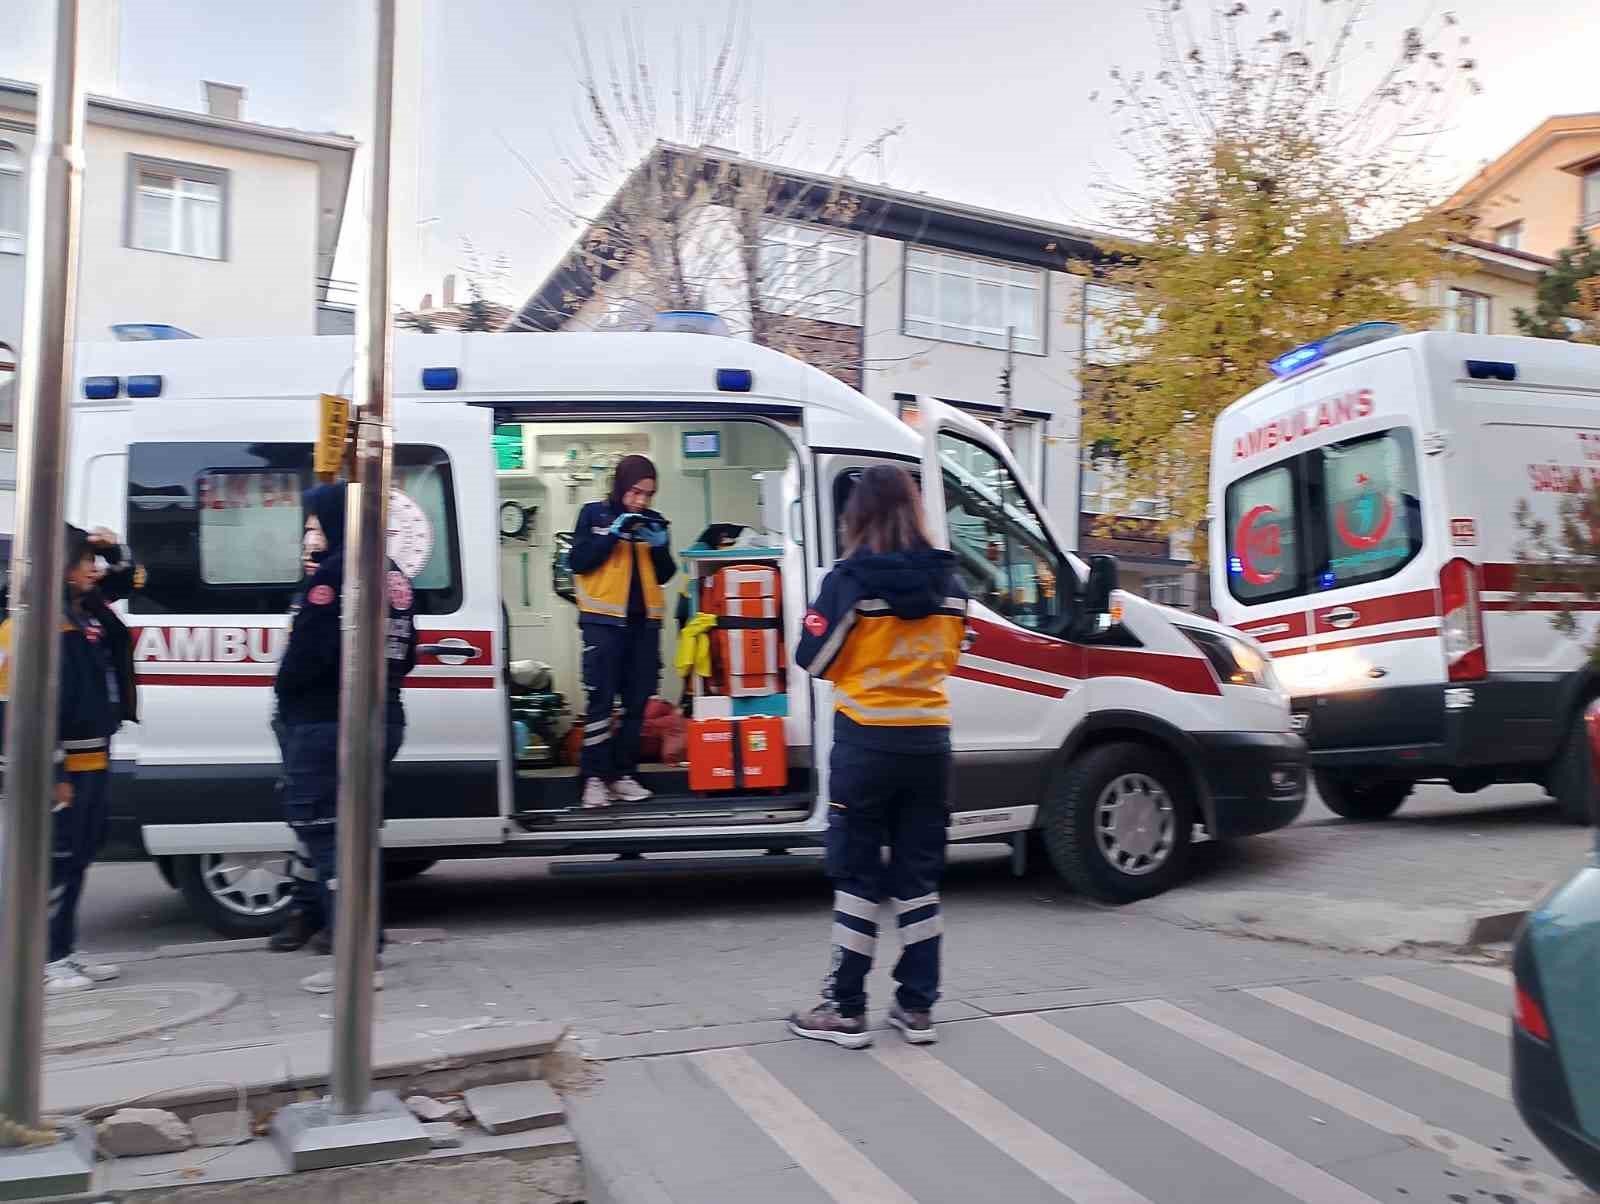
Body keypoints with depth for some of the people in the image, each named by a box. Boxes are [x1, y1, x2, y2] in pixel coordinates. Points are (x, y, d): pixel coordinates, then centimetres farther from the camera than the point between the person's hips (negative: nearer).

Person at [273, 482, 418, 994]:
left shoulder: (336, 572, -13)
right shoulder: (394, 575, 14)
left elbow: (309, 648, -19)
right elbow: (405, 652, 19)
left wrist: (286, 690, -2)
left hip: (327, 723, -9)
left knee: (327, 839, -3)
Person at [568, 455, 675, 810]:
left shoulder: (653, 521, 12)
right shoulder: (594, 514, 2)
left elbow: (665, 576, 12)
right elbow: (578, 562, -7)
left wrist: (660, 546, -6)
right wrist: (613, 534, -15)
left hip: (644, 621, 4)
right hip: (604, 620, -4)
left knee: (637, 702, 5)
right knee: (601, 699, -8)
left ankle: (623, 774, 14)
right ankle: (594, 778, -3)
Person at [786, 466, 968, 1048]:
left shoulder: (850, 581, -13)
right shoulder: (947, 582, 2)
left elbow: (813, 658, -6)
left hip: (866, 741, -4)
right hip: (929, 741, 4)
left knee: (857, 876, 5)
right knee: (917, 877, 13)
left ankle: (846, 1010, 12)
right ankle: (917, 1007, 18)